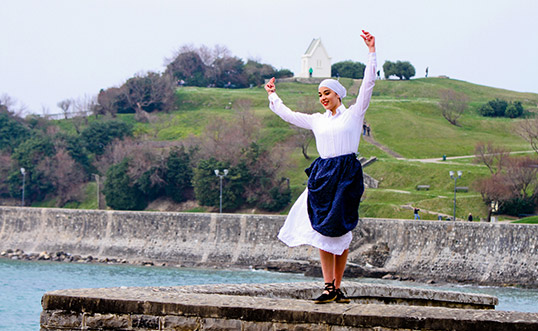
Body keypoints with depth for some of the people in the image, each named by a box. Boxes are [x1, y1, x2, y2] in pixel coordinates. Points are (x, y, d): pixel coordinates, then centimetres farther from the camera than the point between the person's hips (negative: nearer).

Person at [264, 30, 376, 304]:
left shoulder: (353, 114, 5)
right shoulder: (317, 120, 17)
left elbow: (368, 84, -3)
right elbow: (288, 115, 29)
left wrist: (371, 52, -9)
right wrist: (272, 96, 39)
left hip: (346, 175, -4)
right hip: (323, 175, 4)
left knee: (341, 232, -2)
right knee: (323, 230, -5)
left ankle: (337, 286, 3)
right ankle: (329, 287, -8)